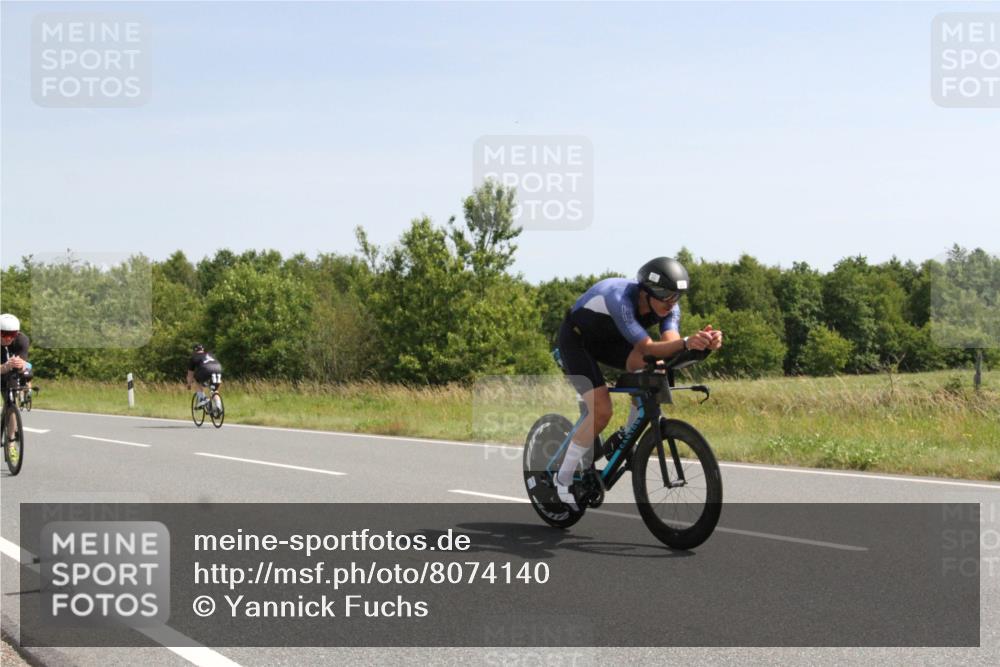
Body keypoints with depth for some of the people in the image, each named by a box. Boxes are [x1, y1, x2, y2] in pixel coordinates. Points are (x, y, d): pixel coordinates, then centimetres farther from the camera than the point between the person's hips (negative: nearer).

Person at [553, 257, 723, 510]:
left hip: (609, 340, 6)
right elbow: (647, 347, -46)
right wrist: (686, 343, -63)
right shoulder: (621, 299, -40)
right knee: (601, 411, -21)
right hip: (576, 339, -6)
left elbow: (669, 343, -34)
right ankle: (563, 478, -3)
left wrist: (705, 342, -54)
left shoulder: (669, 306, -20)